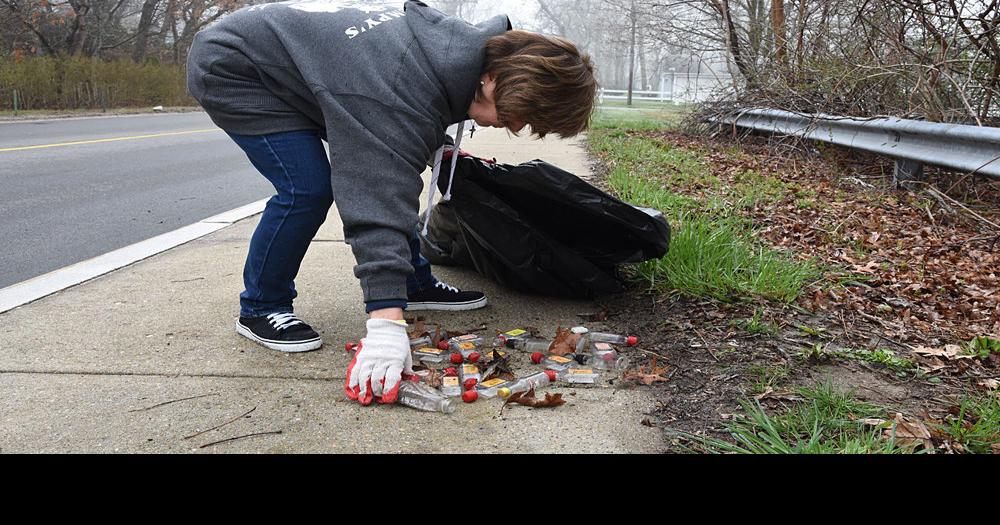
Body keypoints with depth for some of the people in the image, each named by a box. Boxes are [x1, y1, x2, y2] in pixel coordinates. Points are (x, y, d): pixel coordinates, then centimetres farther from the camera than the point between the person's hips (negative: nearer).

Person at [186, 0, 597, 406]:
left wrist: (438, 146, 9)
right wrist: (386, 321, -47)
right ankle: (259, 309, 0)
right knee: (308, 188, -21)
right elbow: (381, 205, -44)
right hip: (232, 70, -9)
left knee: (376, 170, 4)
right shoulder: (405, 97, -39)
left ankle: (414, 284, 17)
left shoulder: (466, 42, -10)